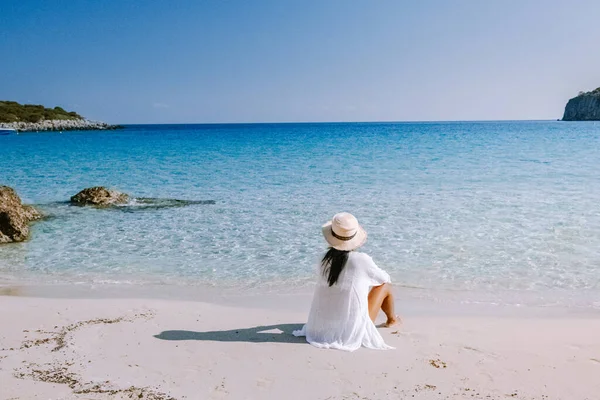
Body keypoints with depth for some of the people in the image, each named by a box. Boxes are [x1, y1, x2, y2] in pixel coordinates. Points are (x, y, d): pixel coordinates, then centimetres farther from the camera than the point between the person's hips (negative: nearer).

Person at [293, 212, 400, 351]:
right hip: (353, 331, -4)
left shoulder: (326, 259, -4)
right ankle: (391, 319, 42)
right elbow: (384, 278, 4)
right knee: (385, 285, 15)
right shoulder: (362, 260, -16)